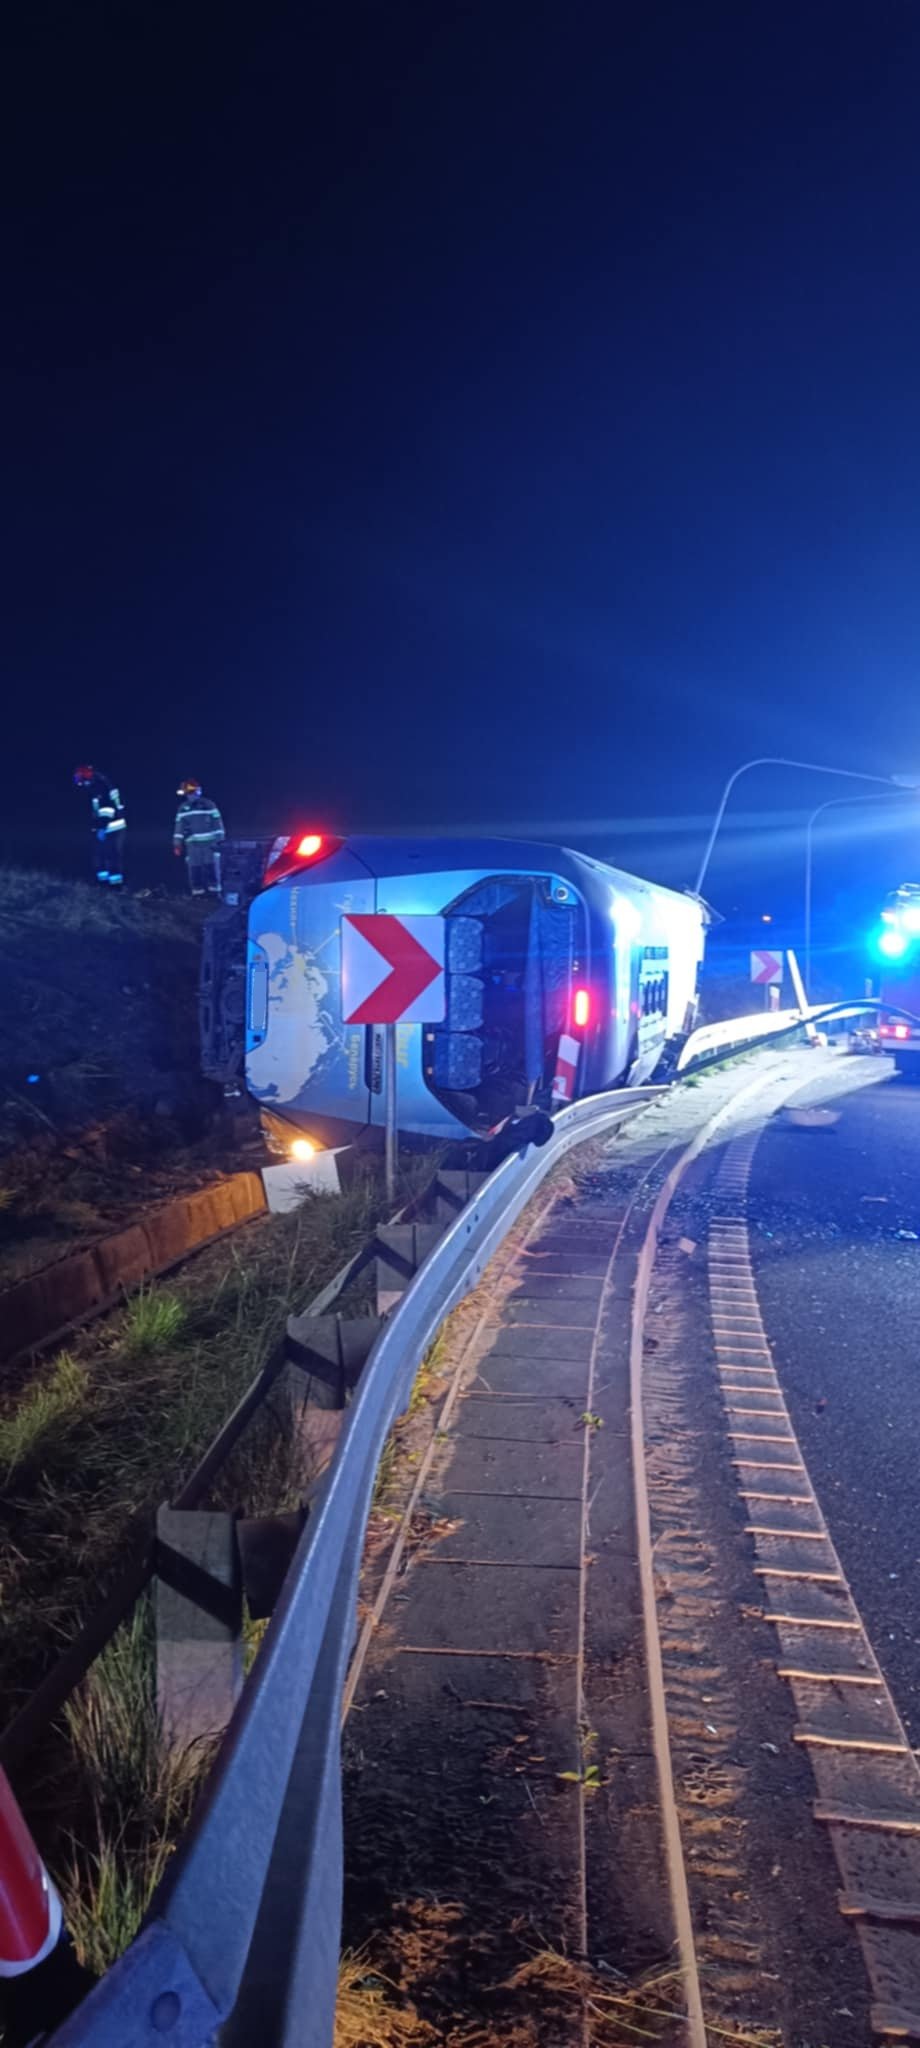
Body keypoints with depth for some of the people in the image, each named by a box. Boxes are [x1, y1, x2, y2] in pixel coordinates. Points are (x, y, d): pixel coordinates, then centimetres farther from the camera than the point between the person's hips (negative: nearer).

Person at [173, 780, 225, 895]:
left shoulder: (208, 805, -1)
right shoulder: (183, 808, 10)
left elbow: (217, 822, -1)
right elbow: (179, 826, 12)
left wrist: (218, 839, -6)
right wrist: (177, 844, 7)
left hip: (209, 842, -3)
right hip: (192, 843, 3)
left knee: (211, 867, -3)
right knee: (194, 868, 0)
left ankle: (214, 891, 6)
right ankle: (197, 893, 7)